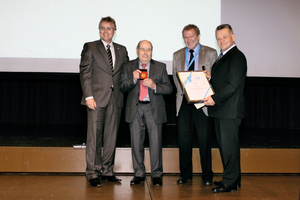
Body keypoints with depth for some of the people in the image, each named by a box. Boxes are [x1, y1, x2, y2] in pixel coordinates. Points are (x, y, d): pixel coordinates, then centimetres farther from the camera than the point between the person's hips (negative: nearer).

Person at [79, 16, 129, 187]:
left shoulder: (122, 50, 15)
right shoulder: (90, 47, 4)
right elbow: (85, 73, -3)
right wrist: (88, 96, -12)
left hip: (116, 99, 4)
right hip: (97, 98, -4)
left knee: (111, 137, 8)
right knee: (94, 137, -3)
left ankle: (107, 171, 18)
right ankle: (93, 173, 5)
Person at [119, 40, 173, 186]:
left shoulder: (160, 67, 8)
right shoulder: (128, 67, 10)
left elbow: (169, 88, 3)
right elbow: (122, 87, 3)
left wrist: (154, 85, -14)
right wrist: (133, 79, -14)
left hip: (154, 109, -1)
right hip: (135, 109, 1)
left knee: (155, 143, -1)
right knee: (136, 143, 5)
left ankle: (156, 174, 11)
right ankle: (139, 174, 17)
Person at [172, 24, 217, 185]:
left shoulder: (210, 53, 7)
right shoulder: (177, 55, 15)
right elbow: (175, 77, 14)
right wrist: (183, 91, -4)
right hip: (184, 101, 3)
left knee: (204, 139, 0)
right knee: (183, 138, 3)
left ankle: (207, 176, 13)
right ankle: (185, 174, 17)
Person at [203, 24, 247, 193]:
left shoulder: (237, 56, -11)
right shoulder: (223, 57, 20)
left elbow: (233, 84, -20)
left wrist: (215, 98, -21)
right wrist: (210, 77, 5)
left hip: (230, 110, -10)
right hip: (220, 109, 10)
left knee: (229, 145, -4)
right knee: (224, 145, 15)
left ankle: (231, 182, 6)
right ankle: (232, 178, 26)